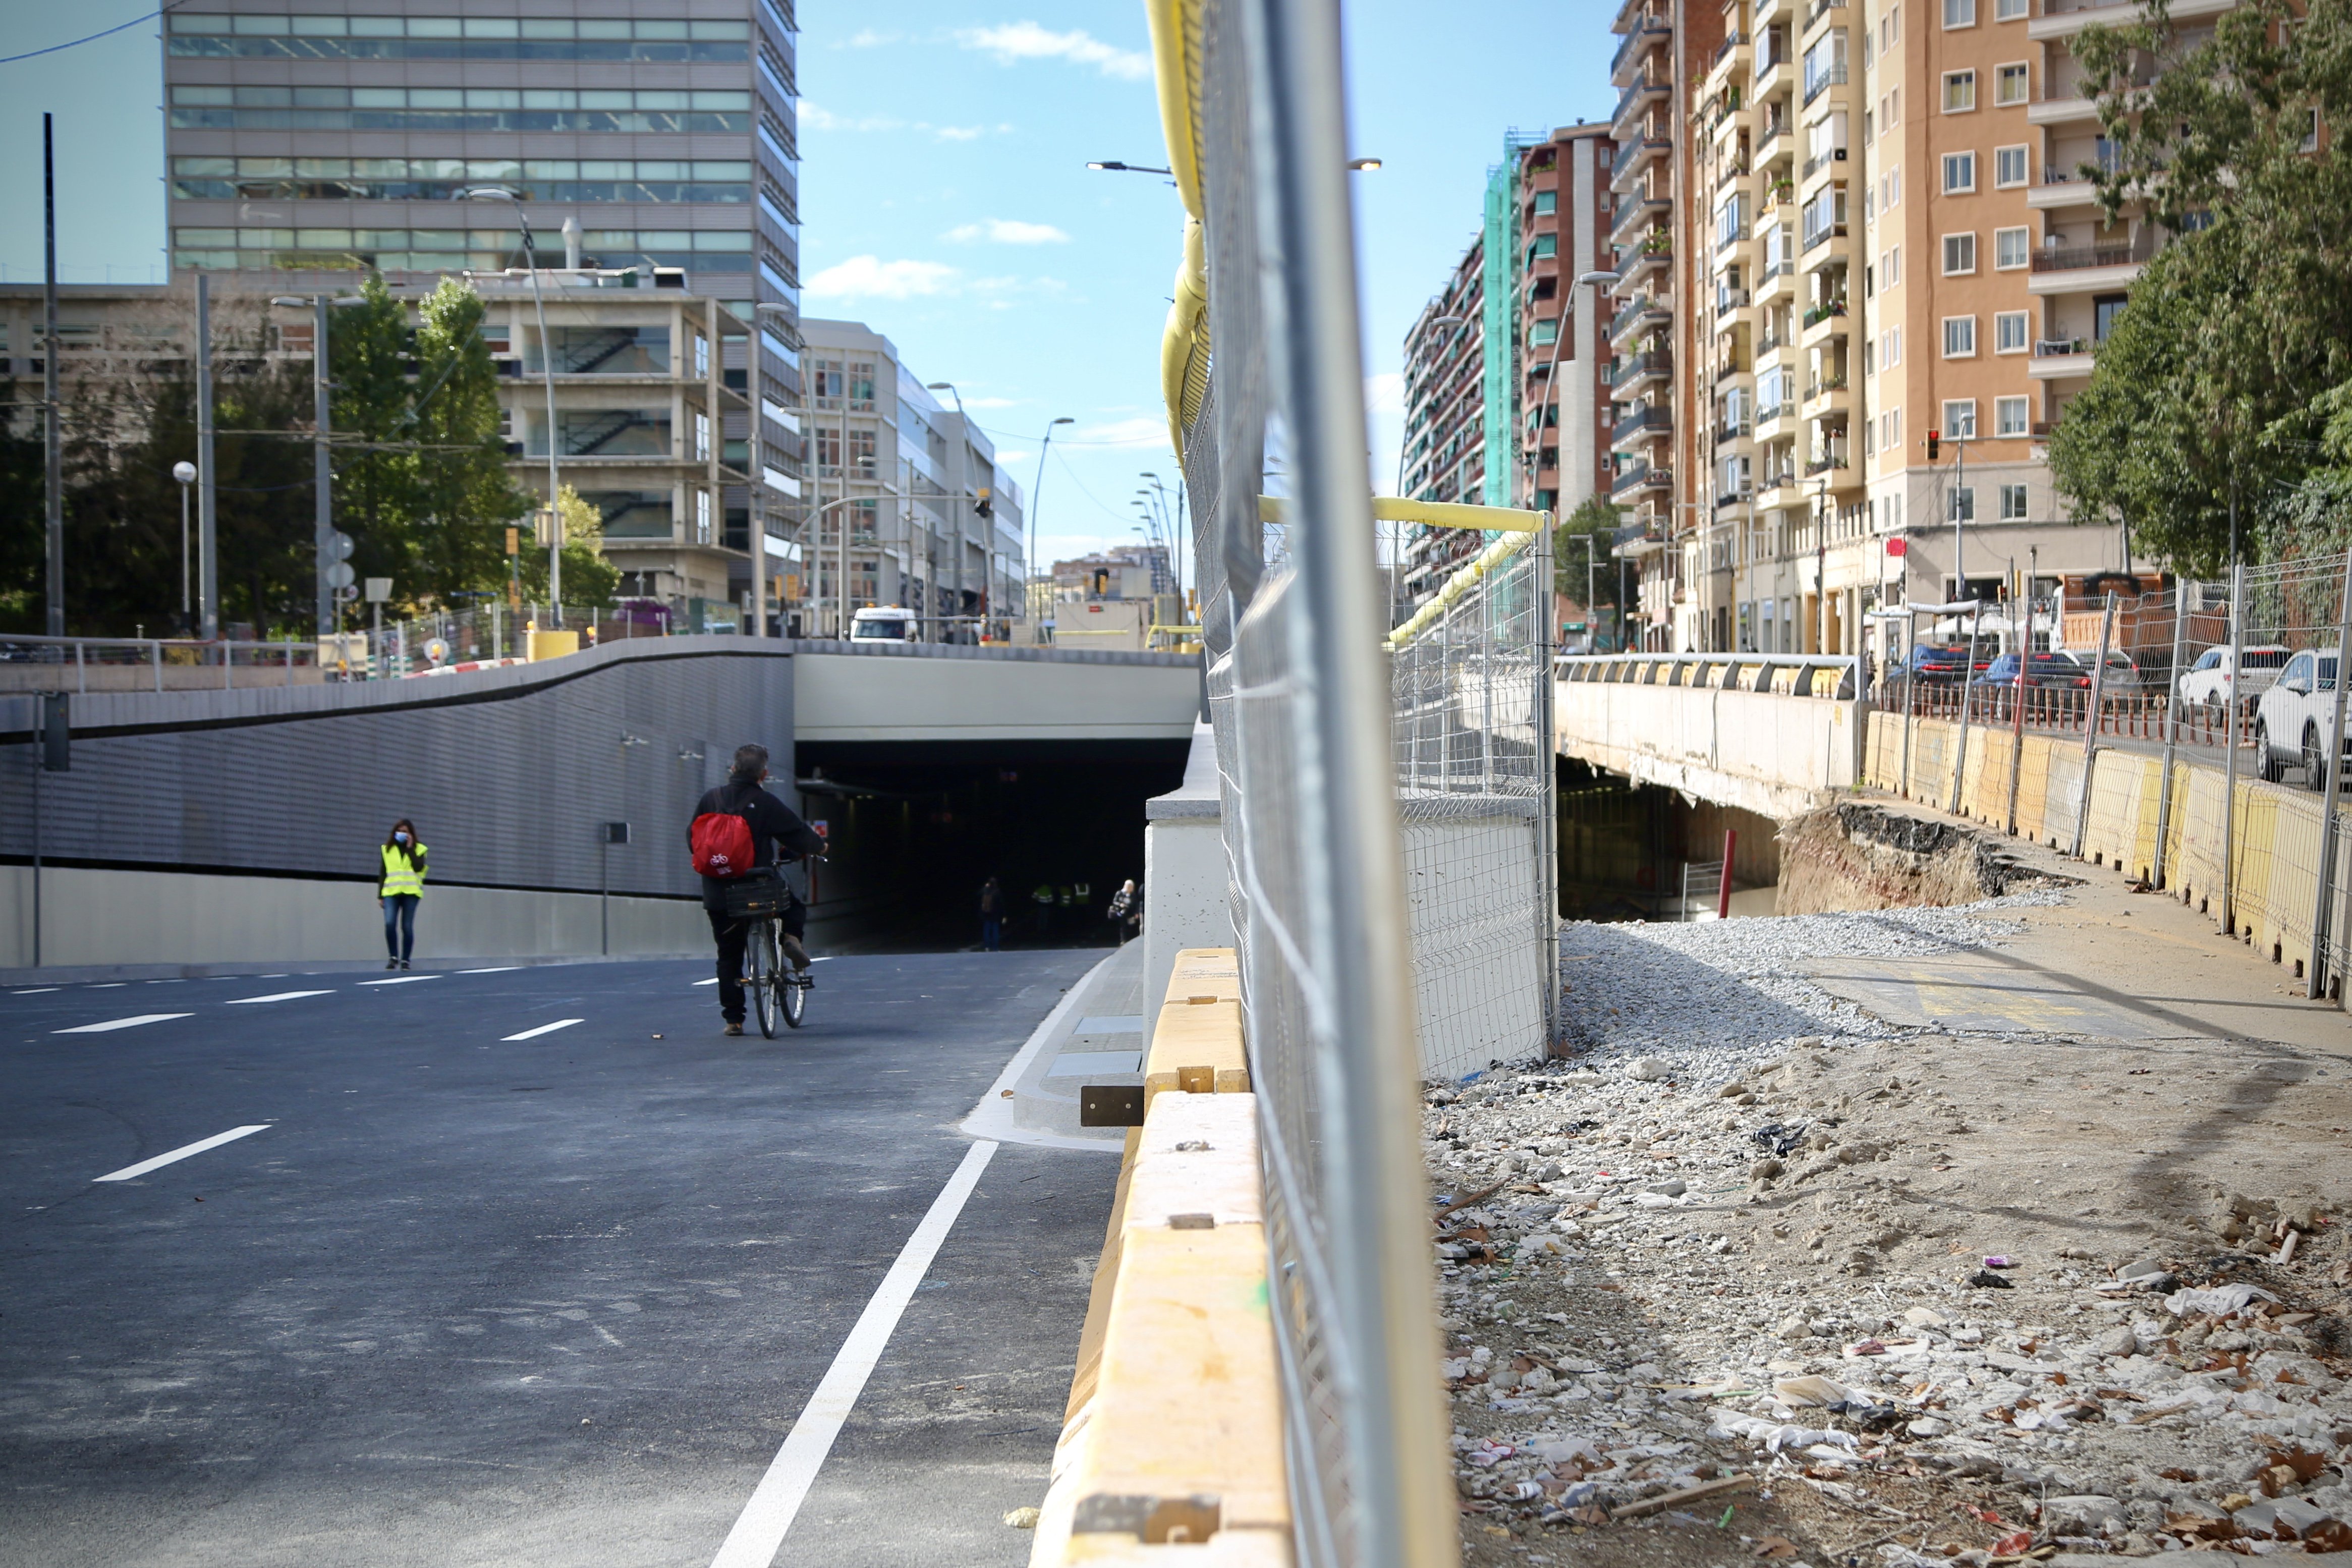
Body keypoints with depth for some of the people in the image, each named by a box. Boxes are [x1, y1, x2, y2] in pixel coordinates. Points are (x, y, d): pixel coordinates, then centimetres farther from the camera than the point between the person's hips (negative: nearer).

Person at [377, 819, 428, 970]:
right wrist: (380, 896, 8)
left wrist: (410, 848, -7)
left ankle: (405, 960, 6)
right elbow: (382, 874, 13)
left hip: (410, 892, -1)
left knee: (407, 927, -3)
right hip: (391, 892, 1)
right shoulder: (387, 849, 13)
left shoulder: (418, 849, 8)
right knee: (390, 924, -15)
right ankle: (393, 957, -1)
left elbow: (418, 868, -10)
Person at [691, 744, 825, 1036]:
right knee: (795, 907, 27)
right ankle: (791, 936, -4)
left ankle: (733, 1019, 9)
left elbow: (692, 837, 12)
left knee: (729, 957, 12)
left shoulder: (710, 799, 1)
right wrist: (819, 846, 19)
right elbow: (800, 834, -3)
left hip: (718, 895, 3)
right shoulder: (766, 803, -8)